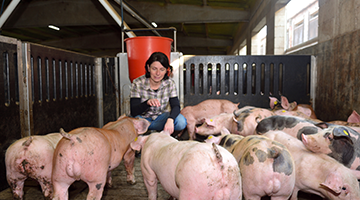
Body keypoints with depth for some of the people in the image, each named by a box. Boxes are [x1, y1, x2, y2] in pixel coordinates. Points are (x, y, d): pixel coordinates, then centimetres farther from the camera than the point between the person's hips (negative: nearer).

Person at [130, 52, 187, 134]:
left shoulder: (170, 83, -11)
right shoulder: (137, 83, -18)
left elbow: (176, 106, -18)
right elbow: (133, 112, -23)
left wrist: (170, 120, -41)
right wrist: (148, 102, -45)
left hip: (161, 118, 3)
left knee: (181, 122, -27)